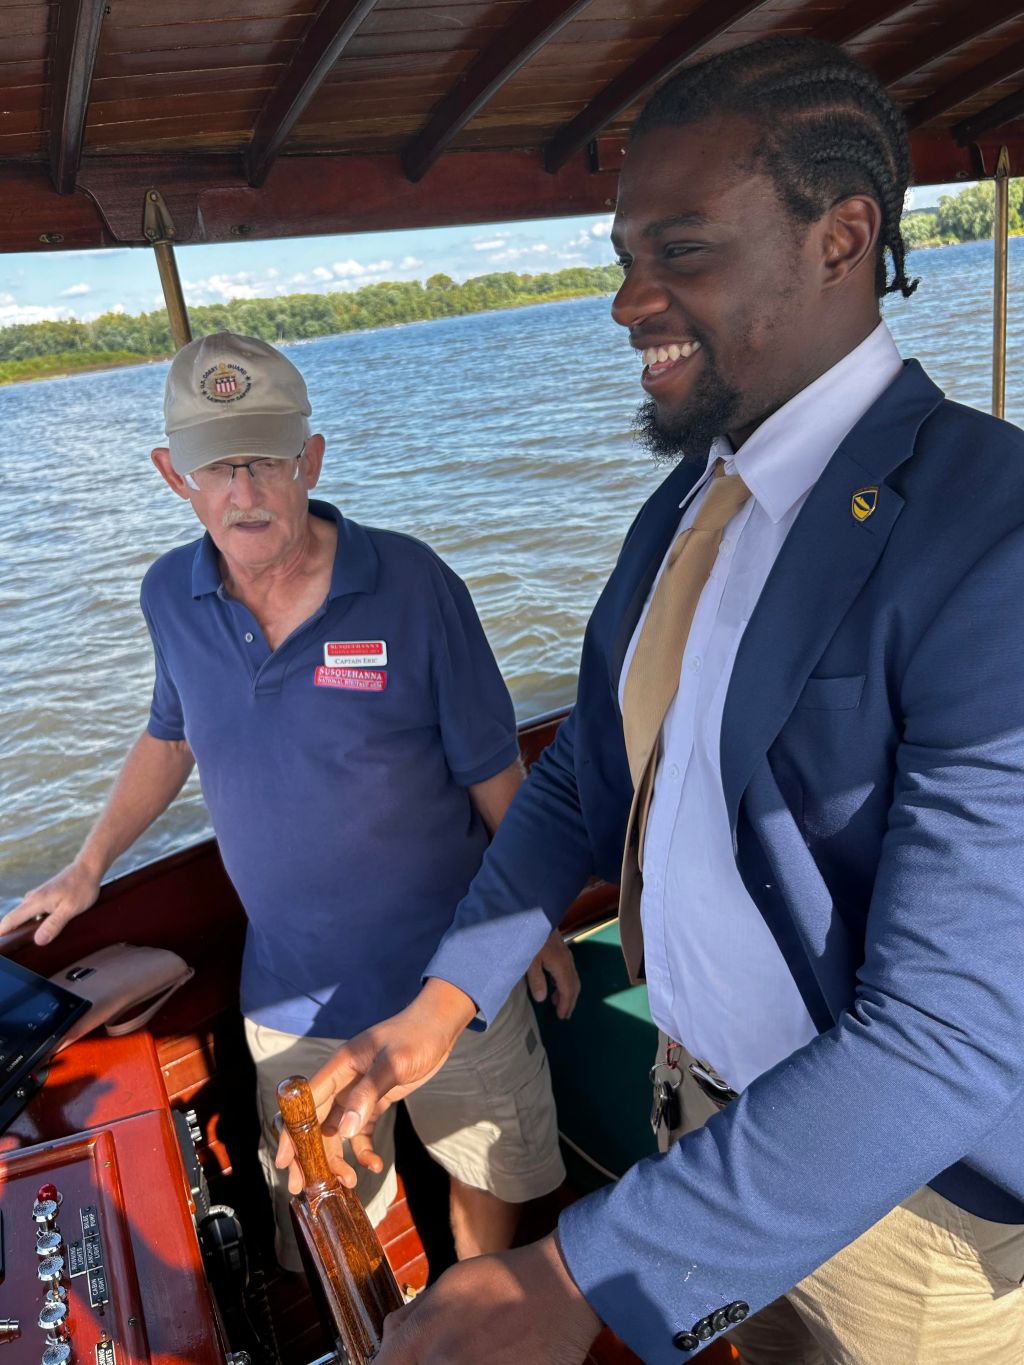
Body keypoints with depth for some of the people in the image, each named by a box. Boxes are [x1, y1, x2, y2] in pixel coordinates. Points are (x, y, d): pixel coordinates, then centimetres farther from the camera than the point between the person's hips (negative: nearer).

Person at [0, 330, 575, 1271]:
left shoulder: (412, 585, -19)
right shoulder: (171, 597, -7)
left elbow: (494, 775, -11)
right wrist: (87, 871, 12)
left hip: (448, 979, -2)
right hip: (289, 996, 3)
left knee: (493, 1168, 21)